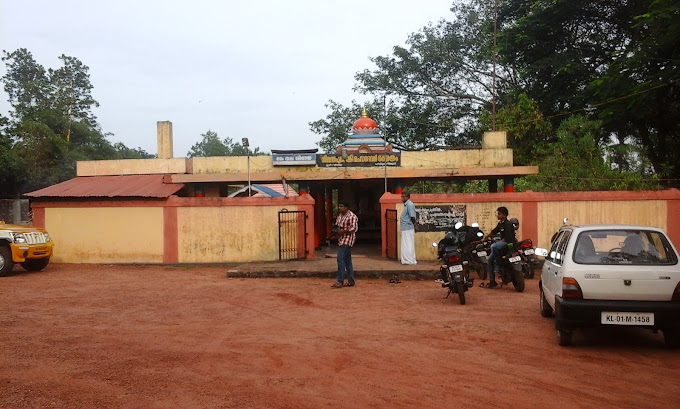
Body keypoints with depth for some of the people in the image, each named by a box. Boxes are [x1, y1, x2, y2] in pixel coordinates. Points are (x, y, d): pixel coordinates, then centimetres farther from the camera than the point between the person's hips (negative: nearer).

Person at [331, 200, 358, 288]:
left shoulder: (352, 216, -12)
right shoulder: (340, 215, 15)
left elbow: (354, 228, -21)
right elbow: (337, 225, 26)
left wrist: (342, 231, -18)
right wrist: (337, 231, 4)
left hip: (347, 240, -9)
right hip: (341, 240, 9)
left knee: (340, 259, -15)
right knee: (347, 260, 11)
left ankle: (340, 281, -13)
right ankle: (351, 281, 16)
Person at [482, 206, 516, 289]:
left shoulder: (508, 224, -16)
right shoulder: (500, 224, 12)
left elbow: (507, 238, -21)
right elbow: (493, 232, 24)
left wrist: (497, 242, -17)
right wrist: (484, 238, 21)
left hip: (509, 243, -10)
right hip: (503, 243, 10)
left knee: (493, 246, -36)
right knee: (490, 259, 4)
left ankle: (498, 266, -19)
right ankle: (492, 282, 8)